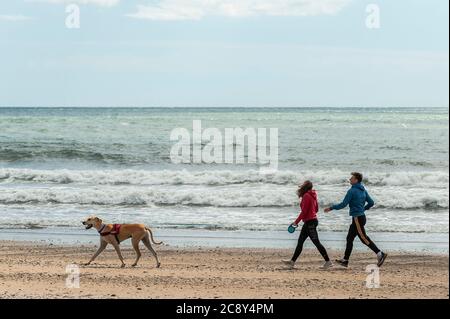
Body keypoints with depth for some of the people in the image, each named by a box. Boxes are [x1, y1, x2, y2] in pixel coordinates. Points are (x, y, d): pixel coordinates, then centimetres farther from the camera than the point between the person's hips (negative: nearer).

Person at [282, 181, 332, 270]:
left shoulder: (306, 196, -15)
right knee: (300, 241, 12)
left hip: (309, 222, -10)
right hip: (313, 220, 10)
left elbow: (304, 211, -19)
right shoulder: (312, 195, 11)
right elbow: (316, 209, 17)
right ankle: (293, 261, 16)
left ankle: (328, 262, -5)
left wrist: (296, 222, -13)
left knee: (316, 242, -7)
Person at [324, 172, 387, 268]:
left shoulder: (352, 191, -15)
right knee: (349, 238, 13)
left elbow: (343, 204, -14)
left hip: (357, 218, -9)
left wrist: (331, 208, -4)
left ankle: (380, 254, -12)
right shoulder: (363, 190, 10)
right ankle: (345, 260, 16)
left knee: (364, 238, -7)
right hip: (361, 216, 9)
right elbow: (371, 202, 12)